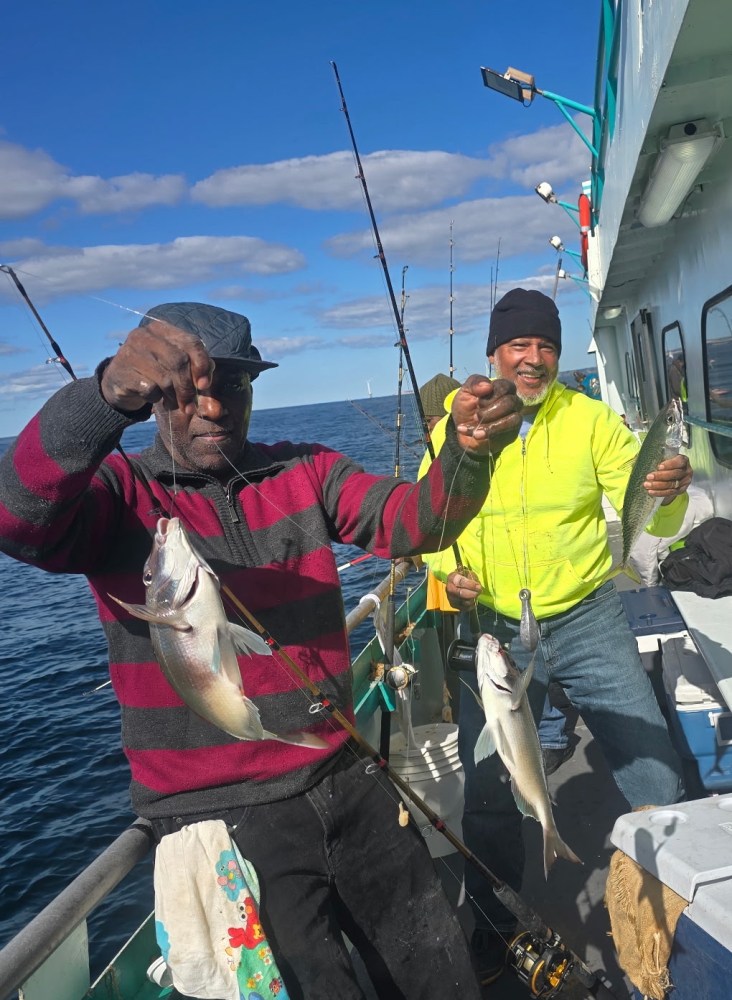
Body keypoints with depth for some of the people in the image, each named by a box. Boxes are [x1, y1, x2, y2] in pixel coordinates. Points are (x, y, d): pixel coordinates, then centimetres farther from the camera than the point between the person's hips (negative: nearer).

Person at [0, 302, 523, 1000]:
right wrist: (108, 396, -44)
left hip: (344, 780, 5)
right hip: (217, 813, -4)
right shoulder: (121, 493, -6)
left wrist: (468, 452, -32)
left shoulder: (305, 472, 4)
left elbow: (409, 520, -10)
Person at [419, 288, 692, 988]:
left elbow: (646, 518, -7)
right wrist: (447, 568, -13)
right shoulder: (455, 426, -1)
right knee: (486, 792, 10)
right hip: (494, 633, 1)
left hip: (587, 622, 0)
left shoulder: (591, 419, -3)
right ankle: (496, 924, 37)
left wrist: (668, 495, -30)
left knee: (657, 779, -1)